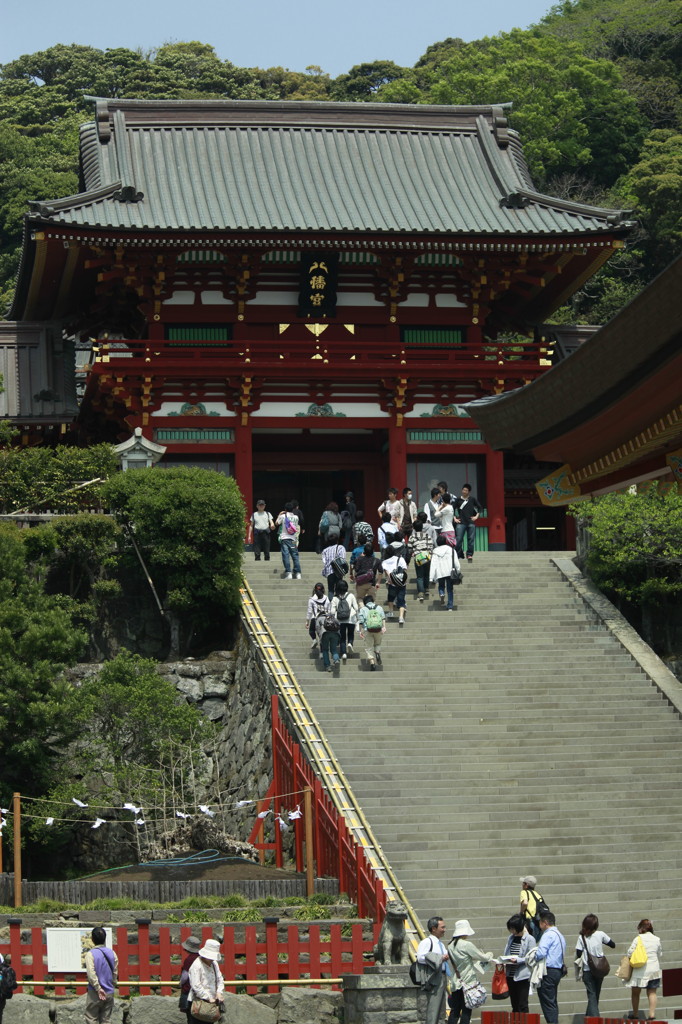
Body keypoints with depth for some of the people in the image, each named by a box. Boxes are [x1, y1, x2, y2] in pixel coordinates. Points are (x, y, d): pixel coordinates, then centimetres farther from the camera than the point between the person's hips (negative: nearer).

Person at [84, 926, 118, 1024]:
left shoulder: (90, 954, -13)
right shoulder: (112, 953, 2)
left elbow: (91, 974, -21)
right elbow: (115, 972, 9)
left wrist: (98, 989, -15)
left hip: (95, 993, -4)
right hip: (109, 993, 5)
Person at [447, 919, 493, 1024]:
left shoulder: (451, 946, 4)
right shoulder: (467, 945, -15)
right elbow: (483, 957, -6)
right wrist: (489, 955, 15)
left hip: (457, 983, 6)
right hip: (468, 982, -6)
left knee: (454, 1011, 8)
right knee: (466, 1012, 1)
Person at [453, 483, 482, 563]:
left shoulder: (472, 499, 7)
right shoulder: (458, 500, 5)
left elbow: (479, 508, 14)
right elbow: (453, 509, 10)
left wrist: (477, 516, 4)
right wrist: (454, 518, 2)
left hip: (471, 522, 1)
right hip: (461, 522, -1)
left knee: (471, 539, -1)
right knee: (458, 539, -7)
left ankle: (470, 555, 6)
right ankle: (458, 554, 4)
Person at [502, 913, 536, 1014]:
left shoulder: (529, 939, -7)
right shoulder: (511, 938, 13)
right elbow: (506, 953, 17)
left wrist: (518, 960, -22)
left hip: (522, 976, -7)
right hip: (510, 975, 7)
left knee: (522, 1005, -5)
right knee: (514, 1005, 12)